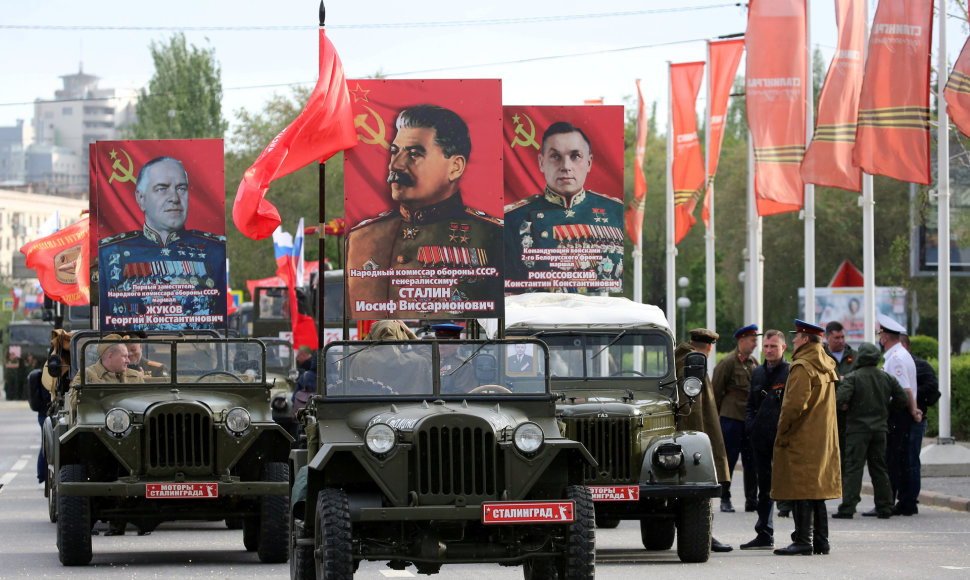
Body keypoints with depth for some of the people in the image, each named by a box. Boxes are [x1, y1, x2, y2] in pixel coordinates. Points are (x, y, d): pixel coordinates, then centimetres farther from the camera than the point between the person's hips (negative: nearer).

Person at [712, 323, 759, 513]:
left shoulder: (753, 363, 14)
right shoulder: (728, 362, -6)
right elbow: (715, 391, -4)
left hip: (750, 418, 6)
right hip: (731, 418, -6)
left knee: (752, 461, 5)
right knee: (729, 460, -1)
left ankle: (751, 500, 11)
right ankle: (725, 500, 6)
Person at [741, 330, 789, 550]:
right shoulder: (758, 373, 17)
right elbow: (750, 404, 22)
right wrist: (750, 426, 5)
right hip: (761, 438, 6)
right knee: (764, 486, 10)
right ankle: (764, 535, 15)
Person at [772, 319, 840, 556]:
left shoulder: (802, 367, -15)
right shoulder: (826, 366, 14)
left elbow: (794, 405, -21)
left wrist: (782, 433, -11)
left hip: (802, 439, -9)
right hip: (824, 438, 9)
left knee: (801, 492, -7)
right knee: (816, 492, 12)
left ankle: (803, 541, -8)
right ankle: (820, 541, 14)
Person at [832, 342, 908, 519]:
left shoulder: (853, 378, -10)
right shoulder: (886, 378, 6)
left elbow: (840, 398, -21)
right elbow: (902, 399, 8)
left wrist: (844, 405, 1)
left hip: (858, 428, -5)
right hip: (879, 429, 5)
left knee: (852, 468, -5)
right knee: (879, 468, 12)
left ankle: (847, 508, -10)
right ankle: (884, 507, 13)